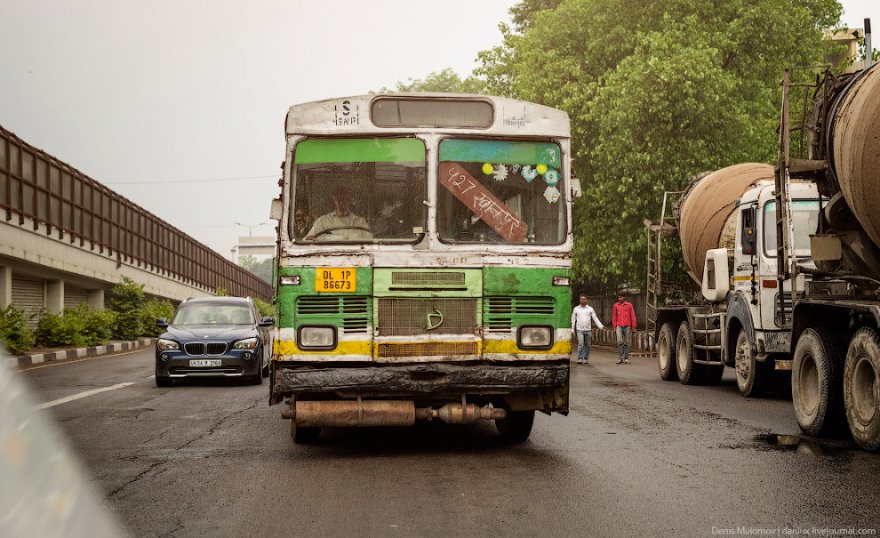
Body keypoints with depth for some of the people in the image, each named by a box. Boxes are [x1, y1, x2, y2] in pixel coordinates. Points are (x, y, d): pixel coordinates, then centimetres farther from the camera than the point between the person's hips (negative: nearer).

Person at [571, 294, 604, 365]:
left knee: (587, 345, 4)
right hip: (579, 330, -1)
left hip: (588, 330, 1)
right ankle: (580, 359, -10)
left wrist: (601, 326, -9)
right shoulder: (576, 309, 8)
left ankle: (586, 359, 13)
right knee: (581, 344, -13)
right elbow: (573, 320, 11)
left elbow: (595, 318, 4)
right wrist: (572, 330, 6)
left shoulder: (590, 309, 8)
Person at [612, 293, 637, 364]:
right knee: (619, 341, -15)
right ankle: (620, 358, -13)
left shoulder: (629, 305, 1)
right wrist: (614, 327, 6)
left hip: (627, 326, 0)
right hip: (619, 326, 0)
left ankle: (626, 358, 14)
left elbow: (633, 316, 3)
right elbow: (614, 317, 12)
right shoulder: (616, 305, 6)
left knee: (626, 343, 5)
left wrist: (633, 328, 0)